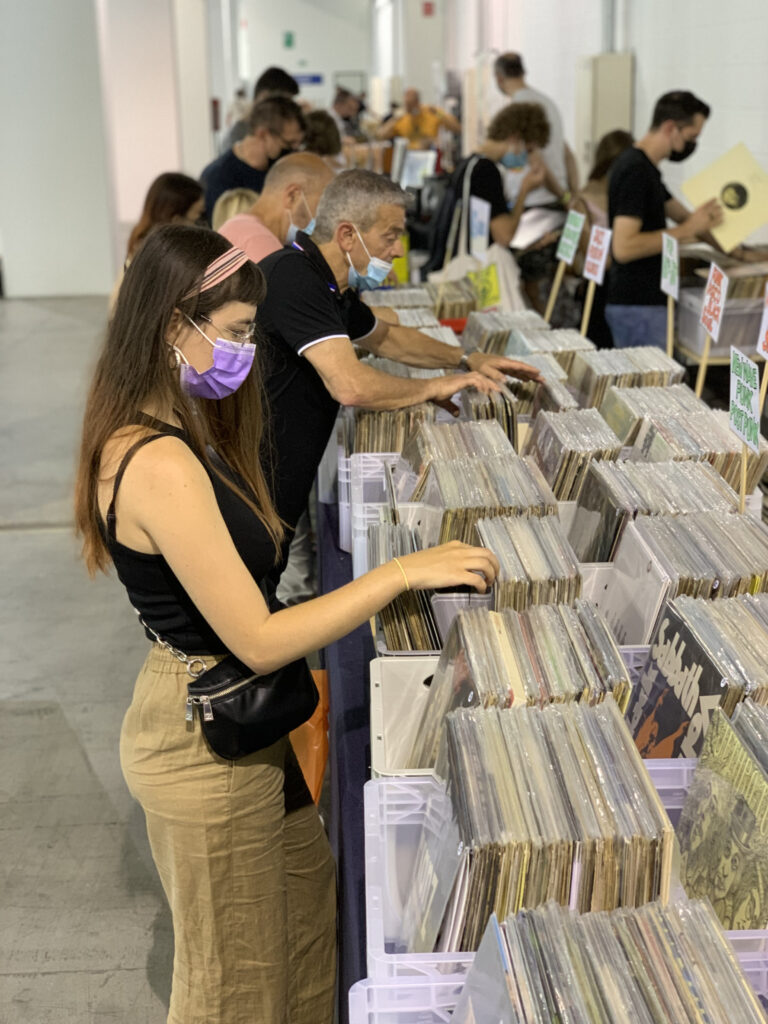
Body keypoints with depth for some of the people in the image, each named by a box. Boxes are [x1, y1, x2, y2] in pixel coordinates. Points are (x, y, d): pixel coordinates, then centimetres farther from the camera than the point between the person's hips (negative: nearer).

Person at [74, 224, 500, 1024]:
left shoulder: (168, 433, 2)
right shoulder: (161, 465, -29)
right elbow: (258, 641, -28)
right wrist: (400, 573, -25)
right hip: (204, 742, -9)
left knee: (309, 905, 26)